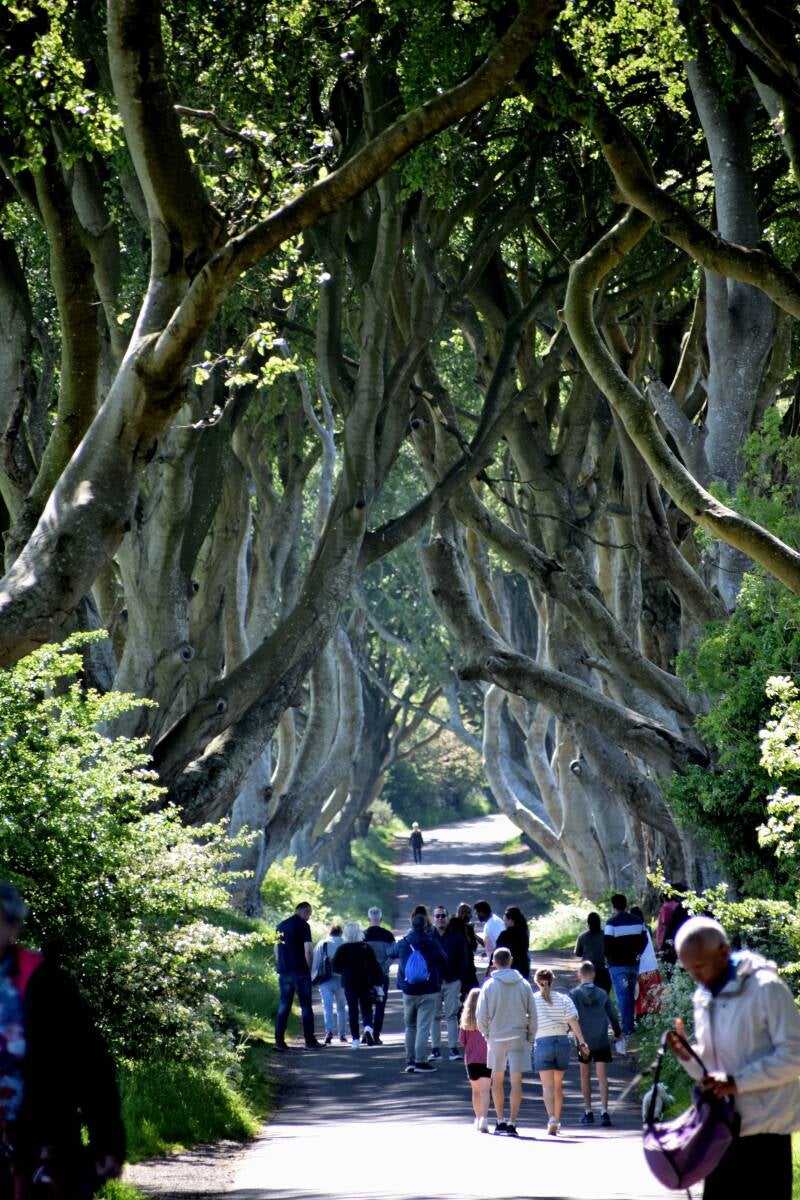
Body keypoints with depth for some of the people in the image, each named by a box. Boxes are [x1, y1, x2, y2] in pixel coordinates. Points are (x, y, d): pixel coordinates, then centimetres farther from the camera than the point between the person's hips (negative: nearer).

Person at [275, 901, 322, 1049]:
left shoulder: (281, 926, 14)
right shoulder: (303, 925, -8)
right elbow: (308, 950, -13)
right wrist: (309, 969, -2)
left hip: (283, 972, 6)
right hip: (300, 972, -6)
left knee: (283, 1006, 7)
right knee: (306, 1006, 1)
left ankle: (279, 1041, 2)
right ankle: (310, 1041, 1)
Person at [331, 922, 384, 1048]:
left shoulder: (342, 949, -5)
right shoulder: (366, 948, -3)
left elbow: (335, 967, -1)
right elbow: (374, 966, -3)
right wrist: (379, 982, 5)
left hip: (349, 984, 0)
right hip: (365, 983, 0)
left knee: (352, 1010, 6)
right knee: (366, 1008, 10)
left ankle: (355, 1039, 0)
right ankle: (368, 1028, -19)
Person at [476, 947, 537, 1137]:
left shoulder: (489, 985, -5)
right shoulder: (524, 985, -1)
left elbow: (481, 1015, -5)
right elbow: (532, 1014, 0)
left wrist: (486, 1033, 9)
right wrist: (530, 1036, 9)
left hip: (496, 1038, 0)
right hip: (518, 1038, 0)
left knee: (497, 1080, 15)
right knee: (516, 1081, 1)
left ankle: (500, 1120, 17)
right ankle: (512, 1123, -5)